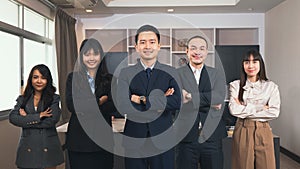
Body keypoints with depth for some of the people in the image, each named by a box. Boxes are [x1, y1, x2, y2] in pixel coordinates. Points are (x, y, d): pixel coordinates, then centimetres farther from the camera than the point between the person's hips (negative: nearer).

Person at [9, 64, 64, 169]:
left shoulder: (54, 99, 0)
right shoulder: (23, 99, 7)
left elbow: (52, 120, -13)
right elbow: (12, 118, -8)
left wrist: (26, 119, -9)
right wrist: (38, 116, -16)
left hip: (48, 148, -1)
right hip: (28, 148, 2)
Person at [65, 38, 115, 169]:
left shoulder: (109, 79, 5)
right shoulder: (73, 77, 5)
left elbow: (113, 106, -6)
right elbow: (71, 105, -7)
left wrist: (85, 108, -11)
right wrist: (98, 102, -10)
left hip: (102, 138, 0)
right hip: (78, 139, 0)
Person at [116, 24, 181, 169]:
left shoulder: (170, 72, 0)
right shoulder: (126, 73, -1)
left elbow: (176, 102, -14)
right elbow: (122, 106, -14)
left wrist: (142, 99, -16)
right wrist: (159, 100, -13)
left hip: (162, 140, 0)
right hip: (134, 140, 0)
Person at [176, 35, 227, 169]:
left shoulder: (216, 74, 10)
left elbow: (219, 97, -8)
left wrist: (190, 97, -15)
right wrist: (209, 101, -11)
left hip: (211, 137, 2)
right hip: (186, 138, -2)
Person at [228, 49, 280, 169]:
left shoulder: (271, 86, 3)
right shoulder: (235, 85, 1)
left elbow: (274, 112, -7)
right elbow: (234, 110, -11)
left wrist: (245, 111, -9)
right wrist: (260, 108, -10)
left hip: (263, 132, 1)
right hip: (242, 131, -1)